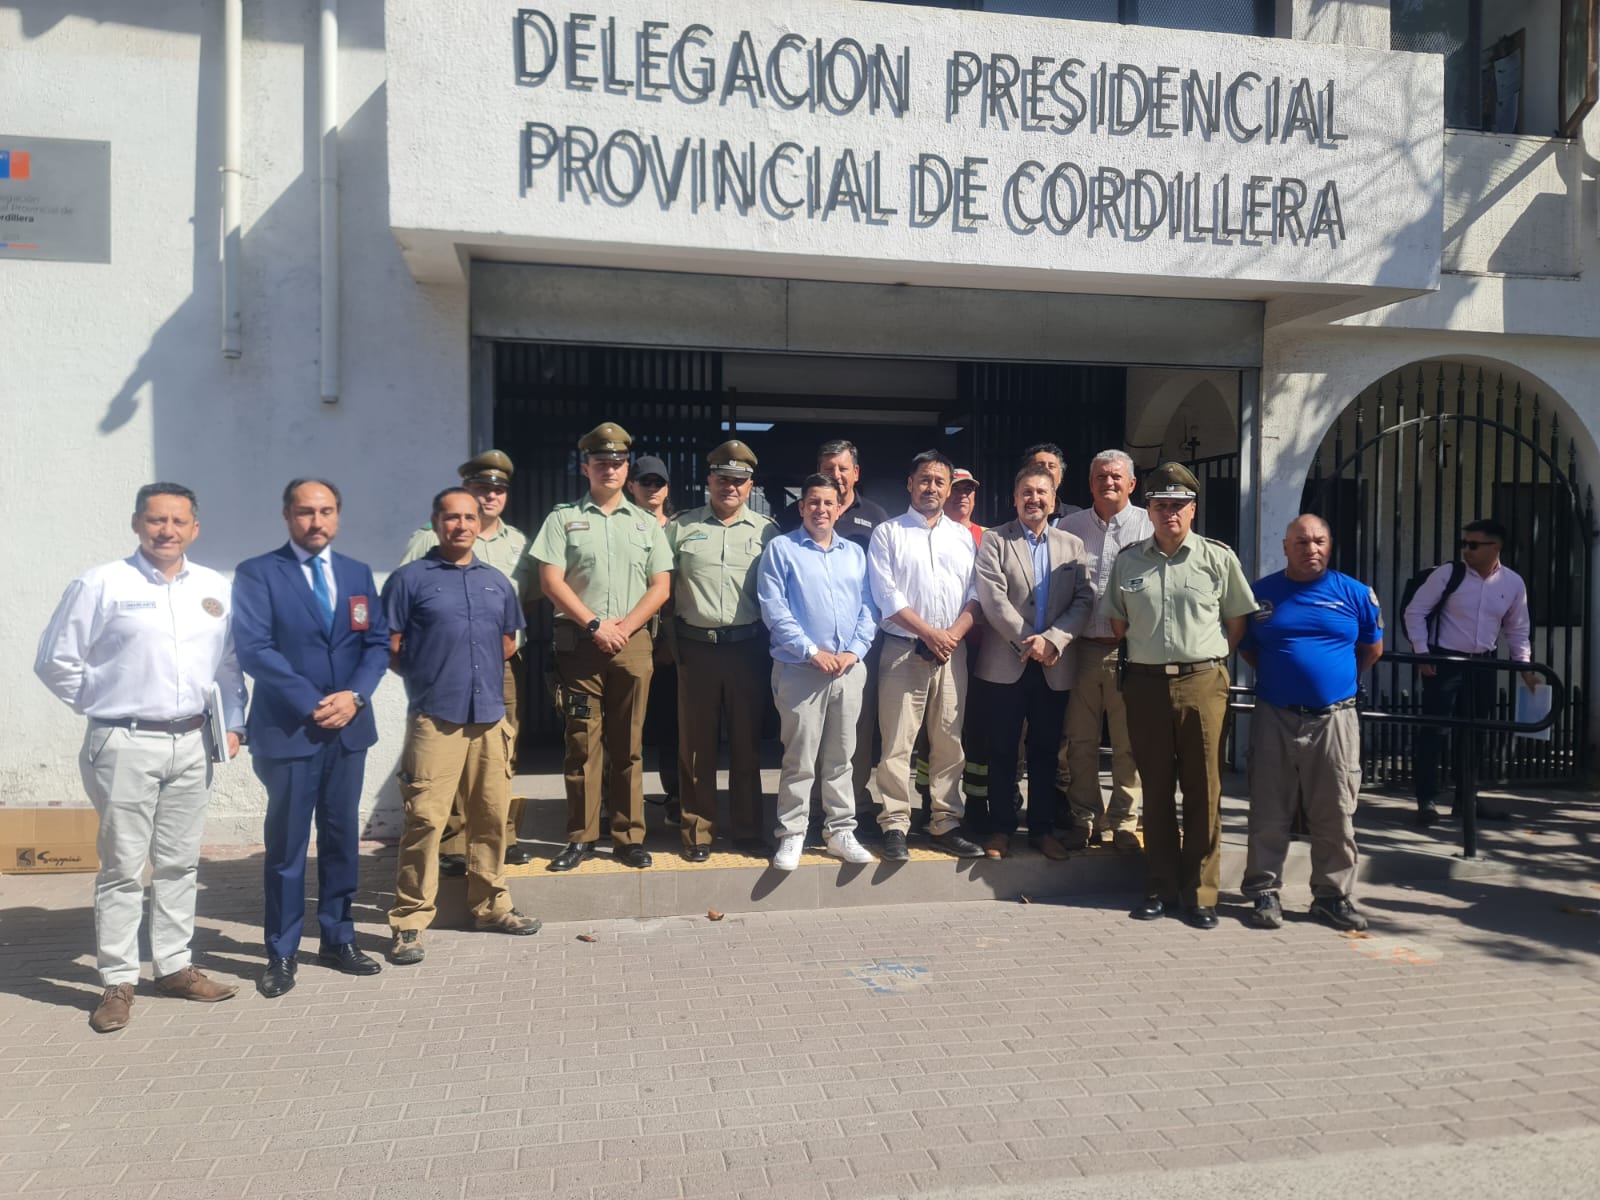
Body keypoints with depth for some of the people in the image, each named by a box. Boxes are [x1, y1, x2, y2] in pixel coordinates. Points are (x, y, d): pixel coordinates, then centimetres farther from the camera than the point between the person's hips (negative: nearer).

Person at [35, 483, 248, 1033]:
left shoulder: (216, 589, 6)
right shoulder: (101, 585, -5)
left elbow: (230, 663, 14)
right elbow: (55, 660, -1)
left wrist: (232, 723, 8)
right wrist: (102, 706, 2)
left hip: (192, 743, 4)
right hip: (125, 745, -4)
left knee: (179, 863, 12)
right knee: (123, 867, 2)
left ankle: (174, 966, 24)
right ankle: (118, 982, 12)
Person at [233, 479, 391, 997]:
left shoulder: (358, 575, 11)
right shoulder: (256, 573, -3)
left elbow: (378, 642, 7)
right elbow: (253, 648, -12)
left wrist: (354, 694, -10)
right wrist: (311, 704, -16)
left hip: (349, 727, 4)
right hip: (287, 730, -4)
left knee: (342, 839, 12)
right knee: (286, 845, 3)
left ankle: (338, 940, 24)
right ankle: (281, 954, 15)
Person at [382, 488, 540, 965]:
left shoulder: (497, 582, 14)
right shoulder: (410, 579, 0)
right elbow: (390, 647, 0)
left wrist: (480, 671, 12)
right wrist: (428, 675, 1)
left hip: (490, 716, 5)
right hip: (434, 717, -4)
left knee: (491, 816, 10)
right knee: (425, 819, -6)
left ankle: (491, 906, 24)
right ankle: (409, 921, 4)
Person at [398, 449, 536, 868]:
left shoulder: (518, 541, 17)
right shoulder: (431, 538, 1)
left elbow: (530, 595, 23)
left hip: (506, 663, 4)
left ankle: (503, 837, 18)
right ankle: (452, 845, 3)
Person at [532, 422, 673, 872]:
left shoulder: (646, 523, 13)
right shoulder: (563, 518, 7)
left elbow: (660, 586, 7)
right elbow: (551, 581, -3)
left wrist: (624, 626, -7)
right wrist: (595, 625, -10)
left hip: (633, 643, 2)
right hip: (579, 643, -1)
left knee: (627, 745, 5)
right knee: (582, 742, 1)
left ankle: (629, 837, 10)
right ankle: (581, 837, 8)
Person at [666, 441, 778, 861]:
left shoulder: (767, 532, 7)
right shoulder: (681, 527, 7)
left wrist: (769, 642, 2)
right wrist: (668, 637, 2)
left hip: (747, 648, 0)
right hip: (696, 647, 0)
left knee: (747, 741, 7)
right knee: (696, 744, 4)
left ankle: (748, 830, 19)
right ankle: (697, 833, 14)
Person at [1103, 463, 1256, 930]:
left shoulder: (1218, 558, 1)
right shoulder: (1128, 561, 7)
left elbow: (1238, 618, 8)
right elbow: (1117, 621, 16)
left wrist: (1214, 655, 2)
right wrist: (1142, 653, 8)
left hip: (1202, 682, -2)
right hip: (1146, 682, 2)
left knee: (1203, 790, 2)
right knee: (1155, 789, 9)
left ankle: (1200, 892, 12)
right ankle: (1161, 887, 20)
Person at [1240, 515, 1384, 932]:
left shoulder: (1355, 594, 3)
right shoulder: (1261, 593, 4)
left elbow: (1373, 648, 16)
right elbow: (1246, 647, 16)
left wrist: (1340, 680, 11)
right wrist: (1277, 678, 8)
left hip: (1334, 720, 0)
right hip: (1274, 718, 0)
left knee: (1336, 815, 6)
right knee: (1269, 813, 4)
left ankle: (1332, 895, 17)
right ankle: (1264, 892, 13)